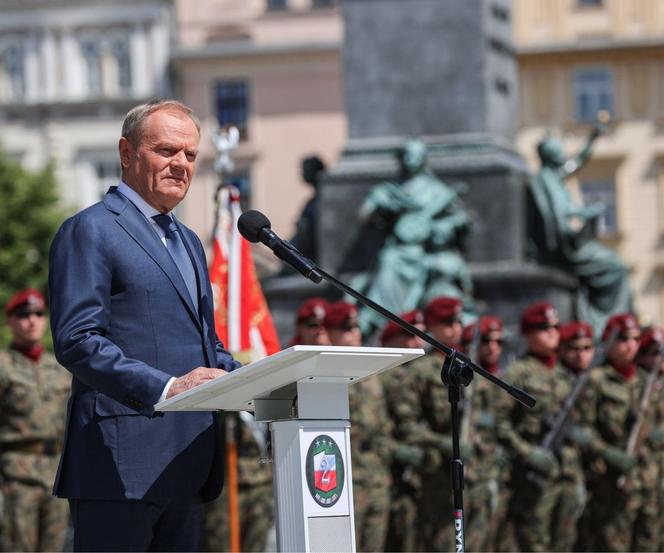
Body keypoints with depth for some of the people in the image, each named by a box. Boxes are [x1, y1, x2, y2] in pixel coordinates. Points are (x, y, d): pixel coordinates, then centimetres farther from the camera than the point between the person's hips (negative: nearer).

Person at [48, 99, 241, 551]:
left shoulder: (188, 242, 25)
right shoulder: (90, 231, -4)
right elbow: (77, 341, -14)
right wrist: (164, 388, -25)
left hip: (188, 464, 8)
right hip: (122, 465, -8)